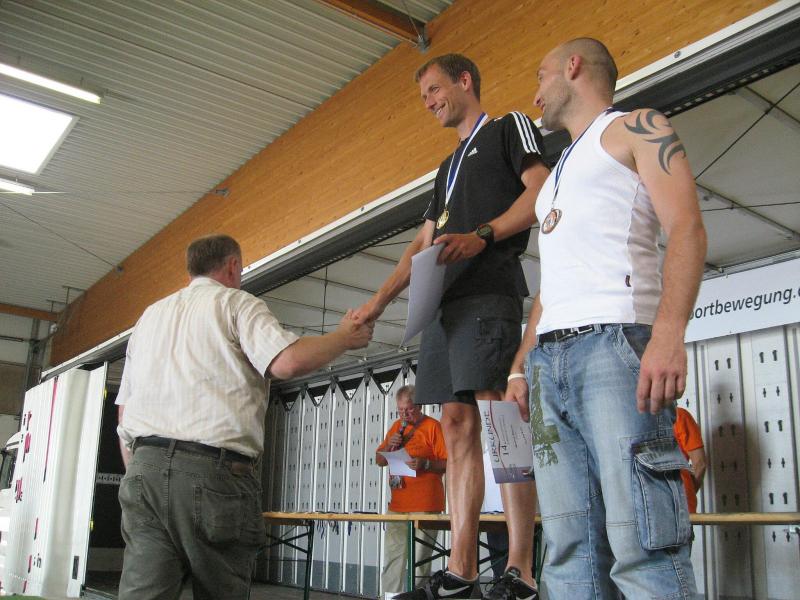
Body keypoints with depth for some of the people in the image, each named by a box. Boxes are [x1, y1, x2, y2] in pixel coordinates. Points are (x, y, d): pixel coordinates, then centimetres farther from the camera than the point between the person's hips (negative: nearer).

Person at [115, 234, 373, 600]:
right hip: (212, 469, -5)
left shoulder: (150, 315, 24)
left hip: (145, 465, 6)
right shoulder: (236, 303, 5)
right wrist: (344, 337, 2)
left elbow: (124, 411, 22)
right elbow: (288, 362, -14)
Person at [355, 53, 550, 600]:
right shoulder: (450, 167, 33)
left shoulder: (510, 127, 12)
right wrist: (379, 301, 20)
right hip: (444, 300, 8)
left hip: (489, 292, -8)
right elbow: (423, 243, 29)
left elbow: (543, 192, -6)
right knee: (458, 427, 0)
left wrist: (481, 236, -18)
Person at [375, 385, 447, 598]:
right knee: (392, 559, 4)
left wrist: (425, 464, -21)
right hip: (397, 505, 6)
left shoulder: (432, 426, -2)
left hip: (425, 506, -6)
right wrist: (389, 447, 1)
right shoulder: (397, 427, 17)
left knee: (421, 560, -2)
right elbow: (379, 460, 19)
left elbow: (449, 463, -8)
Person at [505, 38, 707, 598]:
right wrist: (521, 366, 18)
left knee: (640, 542, -14)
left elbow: (686, 228, -6)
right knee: (570, 549, 2)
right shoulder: (560, 171, 33)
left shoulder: (637, 127, 10)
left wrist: (669, 332, -22)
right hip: (548, 358, 8)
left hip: (614, 341, -8)